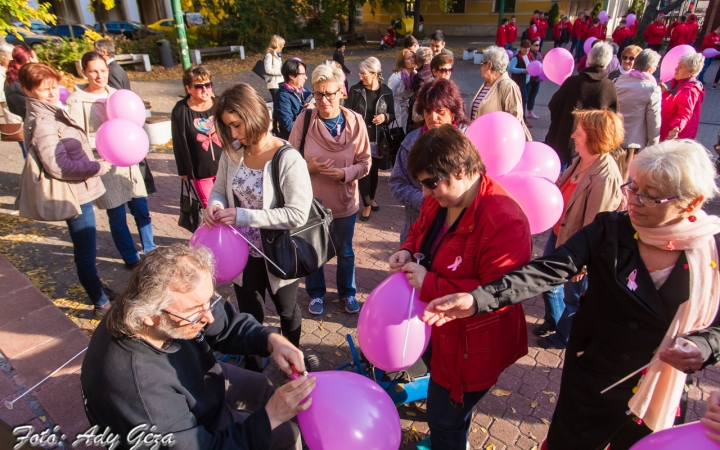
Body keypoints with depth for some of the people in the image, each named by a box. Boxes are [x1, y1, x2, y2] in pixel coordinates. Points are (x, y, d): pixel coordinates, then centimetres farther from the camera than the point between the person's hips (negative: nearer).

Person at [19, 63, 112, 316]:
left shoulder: (51, 111, 9)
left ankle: (95, 287, 42)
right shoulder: (41, 122, -19)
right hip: (74, 193, -10)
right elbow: (58, 166, -24)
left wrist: (93, 163, 2)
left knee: (86, 247, 24)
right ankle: (102, 304, 15)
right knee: (86, 251, 2)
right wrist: (97, 168, -16)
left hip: (80, 190, 10)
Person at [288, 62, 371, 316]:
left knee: (345, 251, 20)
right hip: (311, 199, 0)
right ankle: (316, 293, 43)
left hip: (344, 200, 1)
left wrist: (344, 173, -23)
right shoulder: (304, 119, -13)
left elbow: (365, 163, -7)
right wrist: (309, 166, -25)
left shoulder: (355, 121, -12)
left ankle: (347, 292, 44)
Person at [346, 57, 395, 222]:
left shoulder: (386, 92, -4)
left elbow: (392, 115, 4)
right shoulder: (355, 90, -5)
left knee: (374, 169, 16)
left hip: (378, 139, 1)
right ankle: (366, 205, 16)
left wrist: (385, 117, -17)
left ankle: (371, 198, 38)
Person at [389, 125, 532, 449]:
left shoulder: (504, 222, -32)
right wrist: (407, 252, -9)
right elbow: (420, 230, 14)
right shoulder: (439, 199, -5)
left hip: (469, 346, -8)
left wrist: (429, 284, -30)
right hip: (434, 328, 8)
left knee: (445, 420, 15)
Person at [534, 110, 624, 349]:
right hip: (559, 231, 8)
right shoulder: (582, 159, -6)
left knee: (573, 294, 17)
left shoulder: (604, 178, -32)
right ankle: (553, 322, 52)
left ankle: (565, 336, 44)